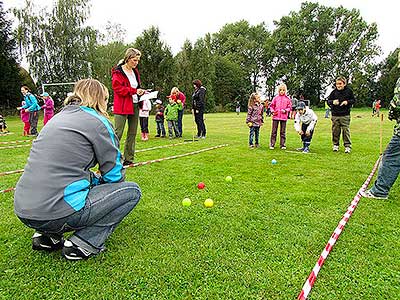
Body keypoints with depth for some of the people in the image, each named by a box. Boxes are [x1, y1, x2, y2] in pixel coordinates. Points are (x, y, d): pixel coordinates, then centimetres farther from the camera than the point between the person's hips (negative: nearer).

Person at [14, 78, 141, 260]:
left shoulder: (59, 117, 19)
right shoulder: (97, 121, -4)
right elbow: (115, 174, 0)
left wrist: (97, 181, 25)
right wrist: (102, 182, 23)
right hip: (56, 212, -8)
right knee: (132, 191, 4)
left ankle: (47, 236, 19)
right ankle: (82, 244, -3)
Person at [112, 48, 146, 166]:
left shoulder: (135, 72, 19)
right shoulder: (118, 72, -5)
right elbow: (117, 88, -15)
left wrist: (141, 92, 6)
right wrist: (134, 91, -19)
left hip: (135, 105, 8)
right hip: (122, 107, -8)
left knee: (132, 133, 8)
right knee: (118, 133, -9)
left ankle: (128, 159, 16)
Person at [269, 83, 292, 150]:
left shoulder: (287, 99, 5)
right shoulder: (275, 98, 5)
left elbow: (289, 107, 7)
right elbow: (271, 105, 10)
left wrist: (285, 110, -10)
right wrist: (272, 111, -6)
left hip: (284, 117, 0)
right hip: (276, 116, 0)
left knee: (283, 131, 7)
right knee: (274, 131, 2)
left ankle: (283, 144, 15)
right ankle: (272, 144, 8)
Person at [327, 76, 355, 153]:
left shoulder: (349, 91, 1)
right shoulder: (334, 92, 3)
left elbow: (353, 100, 9)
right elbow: (328, 100, 7)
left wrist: (347, 102, -11)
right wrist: (332, 102, -15)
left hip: (345, 115, -2)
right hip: (335, 115, 2)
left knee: (346, 130, -2)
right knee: (335, 131, 6)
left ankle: (347, 146, 7)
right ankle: (335, 145, 20)